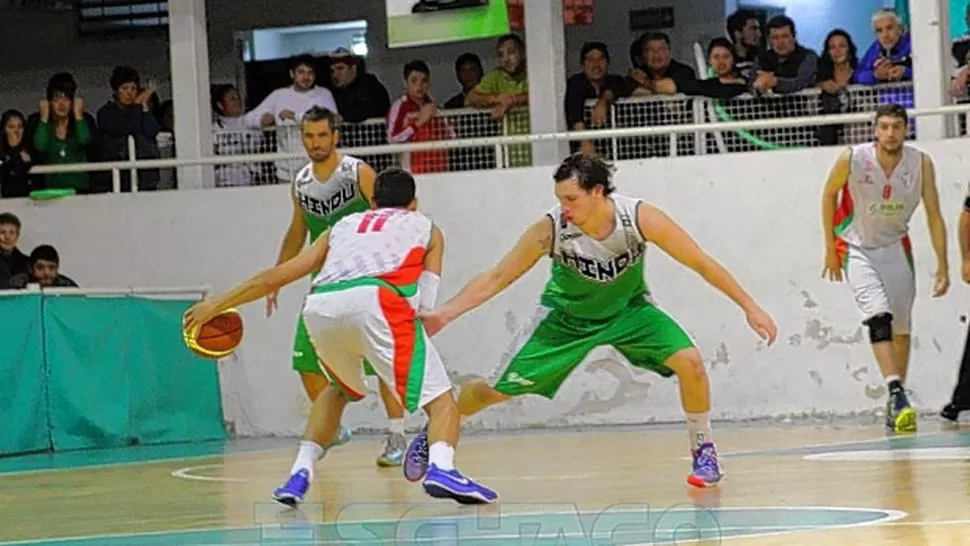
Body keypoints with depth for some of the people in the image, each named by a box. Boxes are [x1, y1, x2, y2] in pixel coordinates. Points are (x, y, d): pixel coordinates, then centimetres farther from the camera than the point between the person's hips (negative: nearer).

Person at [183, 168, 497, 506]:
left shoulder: (344, 226, 36)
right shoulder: (426, 229, 29)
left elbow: (277, 276, 33)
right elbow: (425, 306, 15)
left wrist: (218, 305, 40)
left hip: (319, 306, 4)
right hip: (375, 299, -4)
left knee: (340, 390, 33)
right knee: (440, 399, -1)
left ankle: (300, 473, 20)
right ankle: (441, 467, -30)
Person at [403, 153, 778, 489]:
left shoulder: (640, 218, -30)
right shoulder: (550, 230, -31)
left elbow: (701, 263, -19)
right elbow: (497, 278, -21)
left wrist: (750, 307, -17)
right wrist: (444, 314, -31)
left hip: (629, 309, 1)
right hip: (566, 315, 0)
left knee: (689, 361, -21)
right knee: (498, 389, -4)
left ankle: (703, 450, 3)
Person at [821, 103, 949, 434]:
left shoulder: (921, 164, -15)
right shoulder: (852, 160, -21)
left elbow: (934, 216, -7)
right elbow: (829, 194, -3)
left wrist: (942, 267, -10)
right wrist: (830, 249, -1)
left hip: (896, 246, 3)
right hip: (857, 248, -3)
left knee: (901, 326, 4)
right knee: (879, 316, -23)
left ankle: (895, 405, 17)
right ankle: (896, 393, -33)